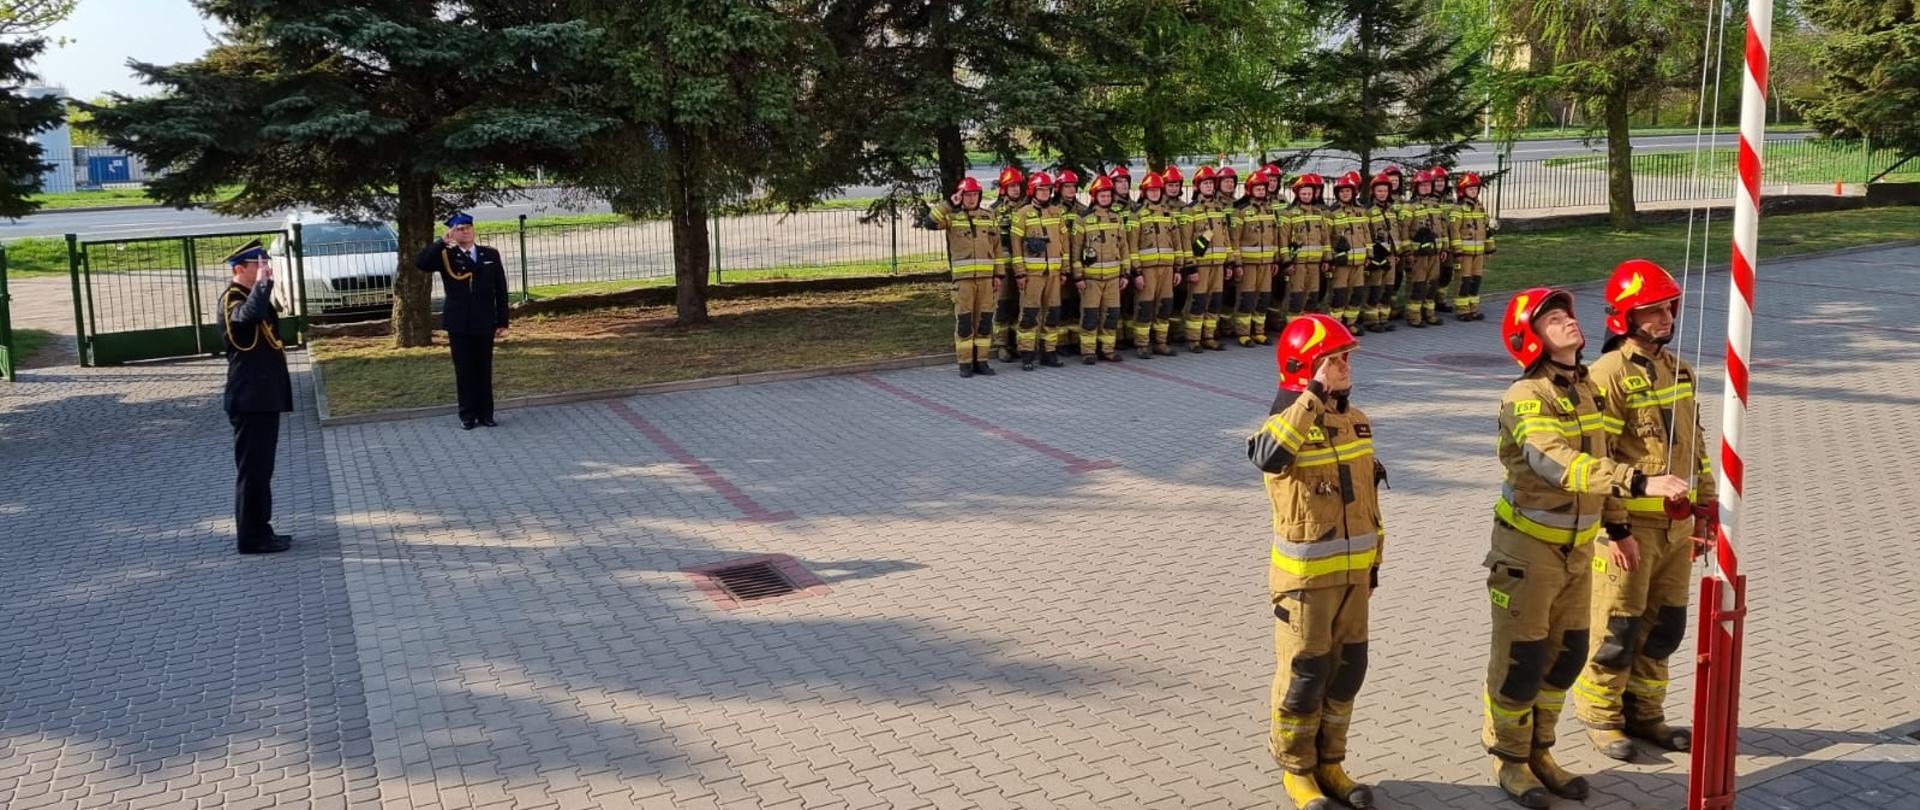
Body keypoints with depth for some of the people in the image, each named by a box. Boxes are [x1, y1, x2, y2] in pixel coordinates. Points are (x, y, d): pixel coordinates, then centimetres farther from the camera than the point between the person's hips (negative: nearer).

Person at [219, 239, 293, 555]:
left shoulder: (253, 295, 17)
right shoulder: (232, 299, -13)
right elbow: (250, 314, -38)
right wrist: (263, 281, -26)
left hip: (265, 396, 10)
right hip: (250, 399, -10)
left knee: (261, 468, 15)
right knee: (252, 469, -5)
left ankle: (260, 530, 22)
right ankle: (252, 537, 1)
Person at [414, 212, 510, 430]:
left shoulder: (491, 254, 7)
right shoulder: (446, 256, 1)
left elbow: (501, 290, 7)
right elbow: (420, 262, -17)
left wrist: (502, 322, 3)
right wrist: (443, 242, -19)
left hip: (485, 323, 1)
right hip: (459, 324, -1)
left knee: (484, 369, 6)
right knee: (464, 371, 4)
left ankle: (486, 413, 14)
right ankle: (467, 415, 10)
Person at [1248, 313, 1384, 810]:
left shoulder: (1356, 421, 5)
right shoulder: (1287, 423, -17)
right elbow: (1268, 457, -42)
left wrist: (1373, 558, 17)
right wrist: (1311, 398, -37)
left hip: (1353, 571, 7)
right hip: (1306, 575, -7)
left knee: (1346, 670, 14)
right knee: (1304, 675, 4)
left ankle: (1329, 763, 30)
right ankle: (1297, 770, 21)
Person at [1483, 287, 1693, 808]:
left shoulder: (1588, 388, 6)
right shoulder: (1526, 398, -20)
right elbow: (1559, 464, -36)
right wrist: (1639, 483, -43)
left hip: (1578, 546, 8)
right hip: (1528, 546, -7)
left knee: (1567, 654, 14)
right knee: (1521, 658, 2)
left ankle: (1539, 753, 29)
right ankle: (1509, 760, 19)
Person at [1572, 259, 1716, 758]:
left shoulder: (1679, 370, 11)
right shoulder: (1609, 375, -14)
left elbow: (1695, 441, 19)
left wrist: (1706, 505, 15)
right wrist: (1616, 528, -18)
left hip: (1677, 524, 8)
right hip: (1632, 525, -7)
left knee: (1665, 624, 14)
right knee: (1619, 626, 1)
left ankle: (1643, 712, 28)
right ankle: (1599, 714, 17)